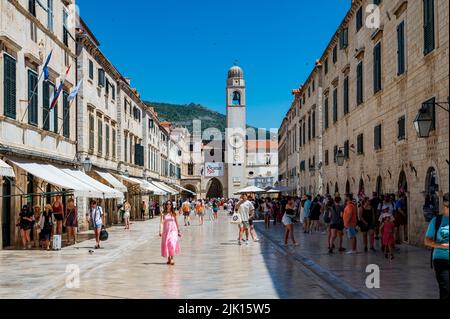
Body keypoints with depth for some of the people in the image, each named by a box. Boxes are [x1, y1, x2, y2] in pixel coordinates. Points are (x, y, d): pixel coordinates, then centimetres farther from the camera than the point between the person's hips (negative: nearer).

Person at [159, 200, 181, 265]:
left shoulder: (173, 213, 4)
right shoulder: (163, 214, 2)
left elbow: (176, 223, 11)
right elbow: (161, 222, -5)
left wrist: (179, 231, 13)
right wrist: (160, 231, -17)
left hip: (173, 230, -1)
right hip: (166, 231, 1)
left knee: (172, 244, -17)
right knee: (166, 244, 5)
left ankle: (172, 259, -14)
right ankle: (168, 259, 20)